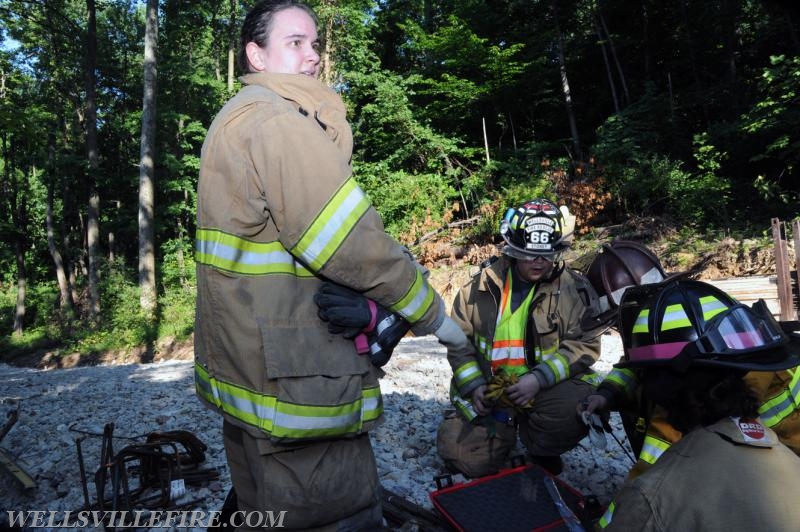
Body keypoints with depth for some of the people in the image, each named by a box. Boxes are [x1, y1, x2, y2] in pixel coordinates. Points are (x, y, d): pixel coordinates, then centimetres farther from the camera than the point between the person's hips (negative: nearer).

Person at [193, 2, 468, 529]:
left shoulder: (233, 121, 19)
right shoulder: (277, 120, -15)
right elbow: (353, 245, -22)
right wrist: (434, 314, -8)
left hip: (246, 372, 11)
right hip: (294, 384, -11)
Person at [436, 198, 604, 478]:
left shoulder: (574, 289, -4)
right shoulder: (482, 285, -1)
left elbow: (584, 344, -9)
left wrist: (539, 379, -21)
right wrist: (473, 384, -7)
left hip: (548, 388, -1)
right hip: (489, 390, 1)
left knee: (579, 407, -32)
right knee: (469, 460, -11)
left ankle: (541, 450, 3)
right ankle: (504, 427, 25)